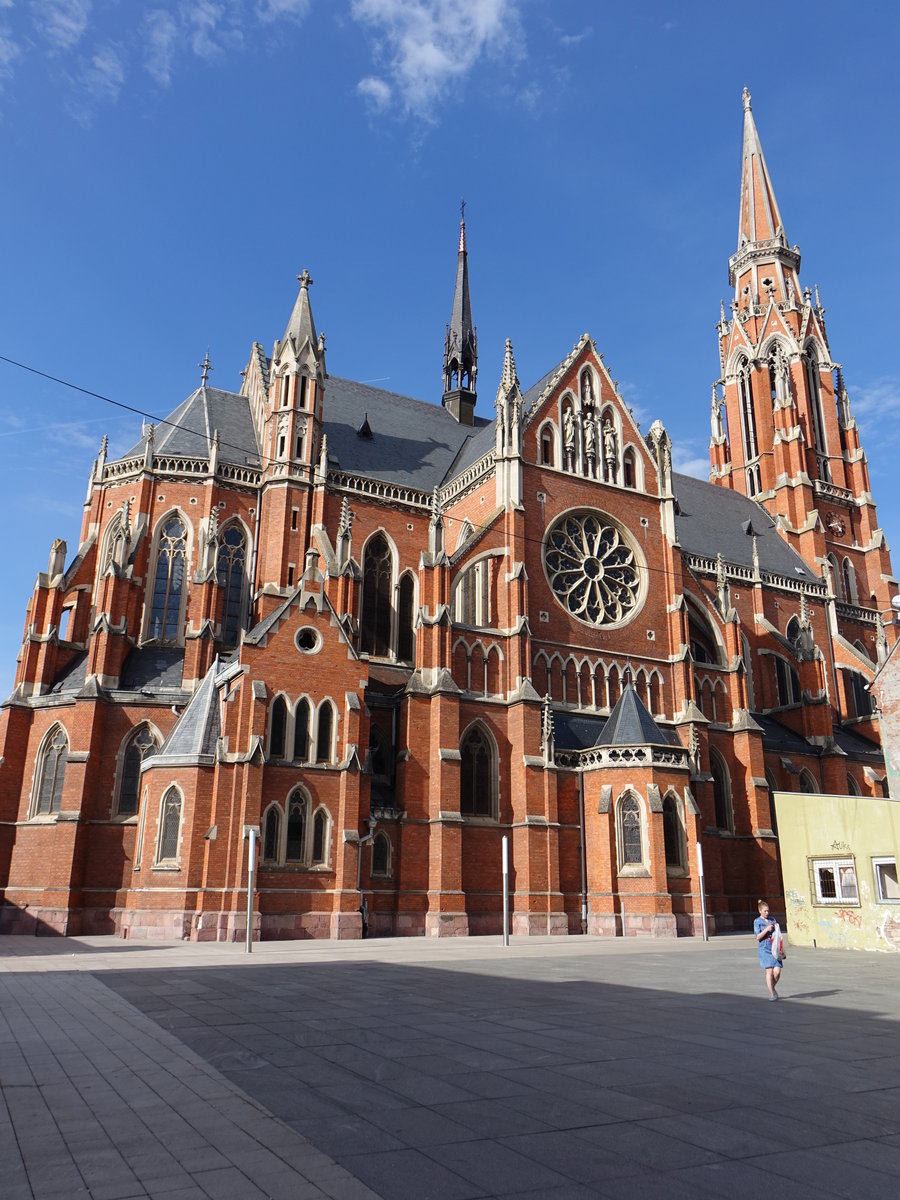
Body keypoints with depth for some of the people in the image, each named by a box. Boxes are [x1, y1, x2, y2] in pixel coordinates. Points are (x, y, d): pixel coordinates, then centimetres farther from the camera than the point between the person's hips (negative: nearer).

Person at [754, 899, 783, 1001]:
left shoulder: (772, 920, 13)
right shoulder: (757, 922, 1)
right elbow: (758, 937, -6)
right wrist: (766, 929, -16)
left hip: (774, 949, 4)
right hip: (764, 949, -4)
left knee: (777, 971, -6)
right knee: (769, 971, -9)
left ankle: (772, 986, 22)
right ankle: (772, 994, 3)